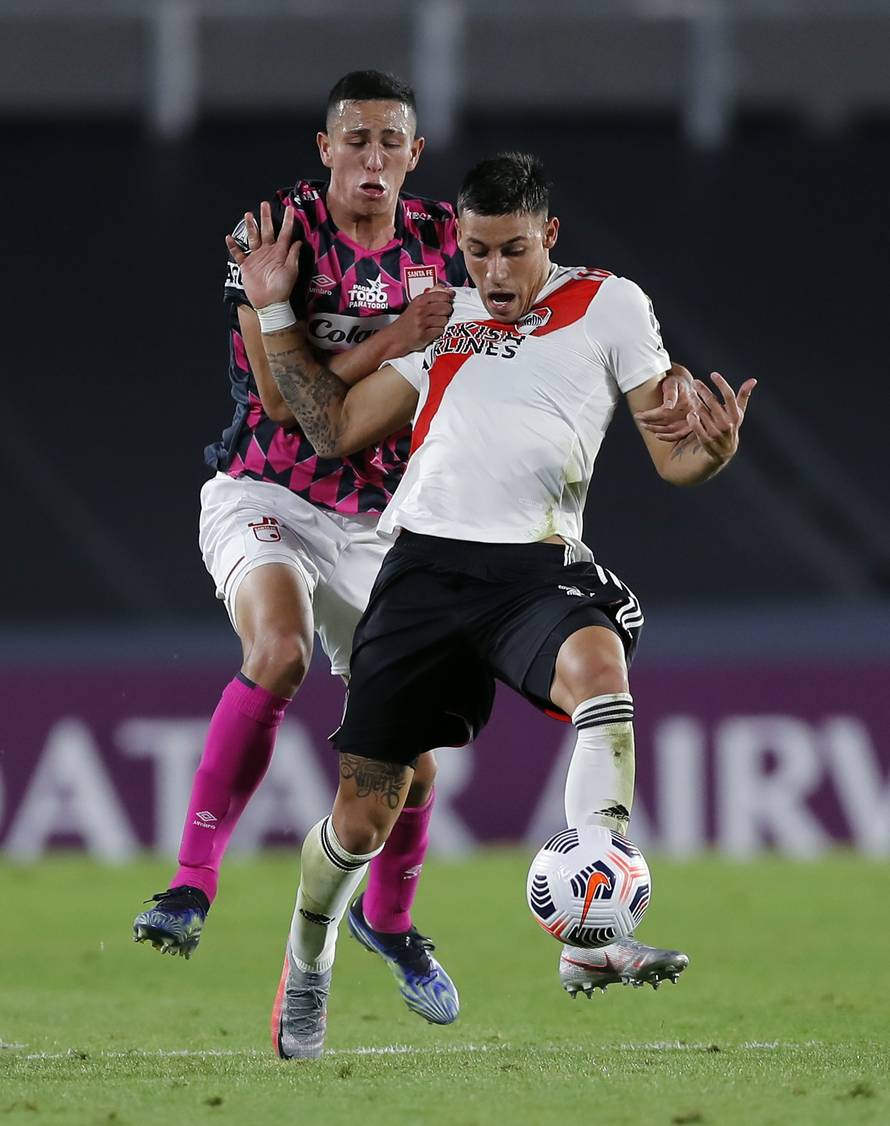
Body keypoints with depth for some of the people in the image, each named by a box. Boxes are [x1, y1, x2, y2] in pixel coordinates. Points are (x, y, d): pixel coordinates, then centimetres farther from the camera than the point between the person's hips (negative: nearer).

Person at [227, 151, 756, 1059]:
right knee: (360, 820, 2)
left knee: (597, 662, -38)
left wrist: (712, 446, -17)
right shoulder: (441, 319, 18)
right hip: (423, 564, 2)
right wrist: (274, 312, 17)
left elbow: (674, 458, 6)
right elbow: (333, 428, 22)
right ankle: (306, 967, 32)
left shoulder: (607, 306, 9)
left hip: (533, 566, -2)